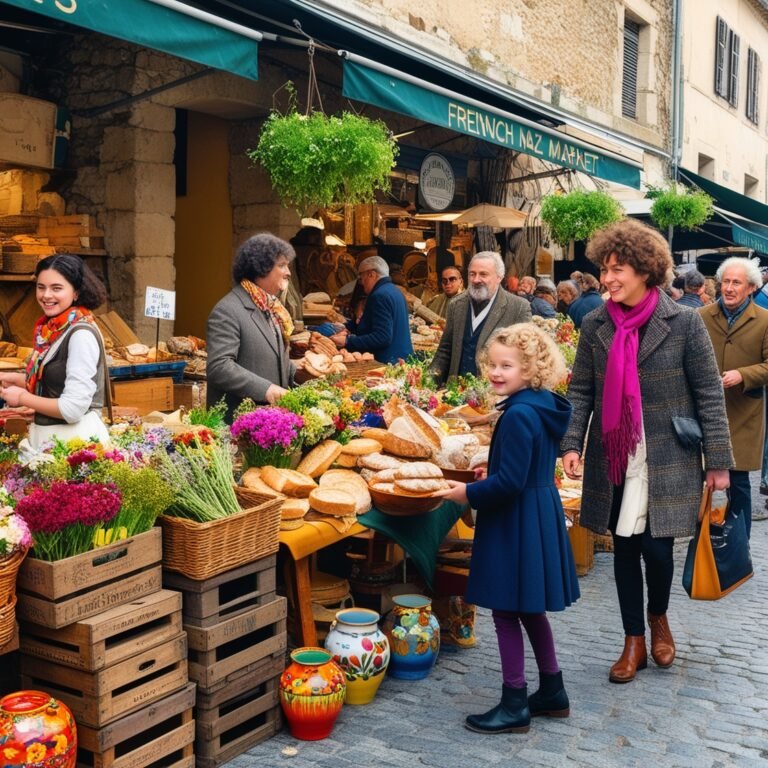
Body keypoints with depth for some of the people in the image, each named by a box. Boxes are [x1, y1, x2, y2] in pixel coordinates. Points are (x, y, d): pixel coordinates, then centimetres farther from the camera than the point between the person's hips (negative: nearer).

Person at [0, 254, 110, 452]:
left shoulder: (81, 334, -20)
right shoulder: (52, 329, 5)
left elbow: (72, 408, -24)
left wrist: (22, 398, -13)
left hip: (75, 439, -8)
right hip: (45, 435, 8)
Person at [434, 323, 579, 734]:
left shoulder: (519, 415, -22)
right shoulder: (542, 406, 7)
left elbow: (510, 482, -24)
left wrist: (470, 493, -12)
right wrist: (493, 474, 17)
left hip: (516, 521, -10)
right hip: (539, 514, 10)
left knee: (506, 609, 2)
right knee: (529, 607, 20)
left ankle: (515, 705, 12)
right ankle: (552, 691, 32)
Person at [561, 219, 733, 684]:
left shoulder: (685, 323, -8)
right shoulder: (595, 325, 1)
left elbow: (709, 394, -5)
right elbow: (581, 391, 5)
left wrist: (718, 460, -5)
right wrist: (572, 444, -7)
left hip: (668, 459, -3)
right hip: (615, 459, 3)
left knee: (656, 546, -3)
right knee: (624, 548, 10)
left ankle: (659, 617, 30)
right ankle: (634, 641, 26)